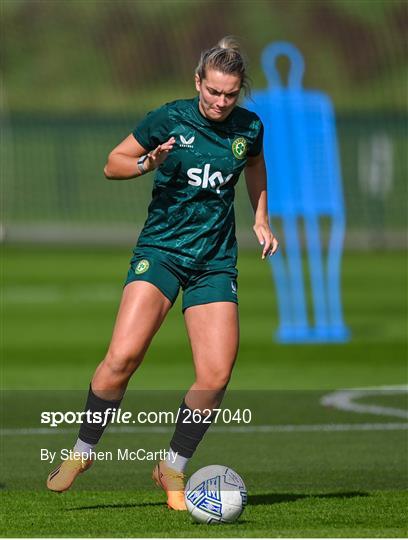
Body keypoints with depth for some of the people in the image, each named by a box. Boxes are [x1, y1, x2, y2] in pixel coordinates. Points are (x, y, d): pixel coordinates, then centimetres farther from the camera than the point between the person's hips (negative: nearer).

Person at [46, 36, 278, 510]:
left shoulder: (250, 128, 2)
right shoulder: (169, 119, -7)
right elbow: (112, 164, 2)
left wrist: (261, 220, 17)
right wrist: (146, 164, -18)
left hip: (215, 262, 3)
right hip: (160, 249, -3)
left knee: (216, 376, -10)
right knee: (123, 354, -21)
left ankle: (173, 469, 11)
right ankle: (84, 449, 0)